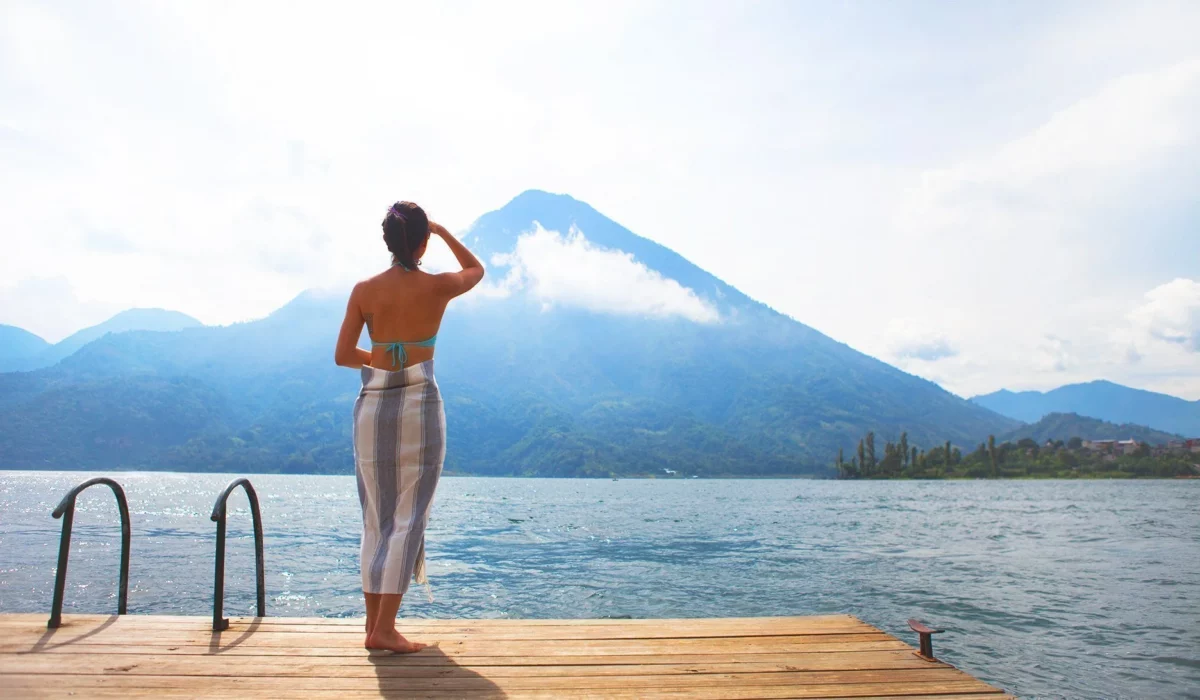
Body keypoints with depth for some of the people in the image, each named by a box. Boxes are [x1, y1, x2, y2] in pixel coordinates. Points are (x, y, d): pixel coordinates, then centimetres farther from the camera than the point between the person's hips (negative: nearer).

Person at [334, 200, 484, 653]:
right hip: (419, 405, -3)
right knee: (409, 518, 2)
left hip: (373, 405, 3)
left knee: (375, 520, 13)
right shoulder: (437, 287, -4)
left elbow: (343, 356, 1)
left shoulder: (365, 290, -1)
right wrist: (442, 230, 17)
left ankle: (374, 622, 20)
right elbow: (476, 269, 18)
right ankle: (384, 628, 0)